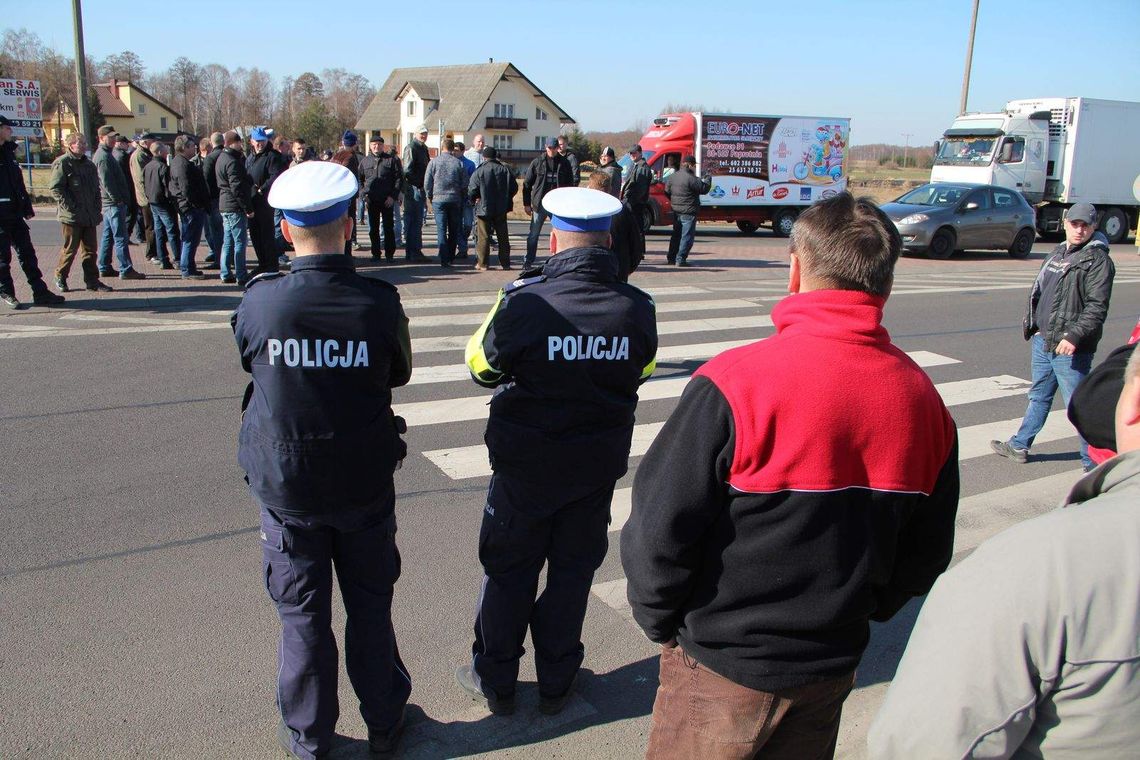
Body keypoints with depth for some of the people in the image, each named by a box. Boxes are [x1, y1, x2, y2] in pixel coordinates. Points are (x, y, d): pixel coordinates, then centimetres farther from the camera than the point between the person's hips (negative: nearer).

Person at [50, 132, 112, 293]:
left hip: (90, 215, 7)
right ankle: (60, 278, 18)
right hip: (72, 216, -7)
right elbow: (56, 189, -15)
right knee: (70, 249, 1)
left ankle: (92, 280, 14)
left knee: (90, 249, 8)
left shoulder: (88, 164, 15)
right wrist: (70, 208, -18)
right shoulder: (62, 163, -9)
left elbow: (96, 188, 21)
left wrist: (97, 207, 11)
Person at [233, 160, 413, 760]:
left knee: (302, 614, 17)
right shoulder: (379, 302, -18)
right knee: (370, 607, 19)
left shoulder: (259, 301, -17)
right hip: (365, 485, 0)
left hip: (286, 486, 0)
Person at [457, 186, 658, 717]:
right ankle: (556, 683, 32)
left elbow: (481, 367, -4)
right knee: (573, 571, 18)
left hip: (525, 464, -2)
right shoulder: (637, 309, -12)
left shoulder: (523, 303, -21)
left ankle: (495, 682, 31)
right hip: (598, 466, 2)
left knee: (509, 571, 15)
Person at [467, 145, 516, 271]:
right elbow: (514, 187, 6)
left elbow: (472, 190, -9)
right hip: (501, 209, 3)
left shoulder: (479, 171, -9)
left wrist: (473, 200, 11)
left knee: (484, 237, 3)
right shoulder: (505, 169, 1)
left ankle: (482, 264, 4)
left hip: (484, 209, -3)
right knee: (503, 236, 10)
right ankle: (505, 263, 13)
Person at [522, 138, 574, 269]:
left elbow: (570, 184, 9)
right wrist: (526, 203, -2)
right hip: (539, 204, -1)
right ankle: (528, 261, 13)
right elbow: (527, 183, 3)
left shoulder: (564, 164, 3)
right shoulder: (537, 162, 0)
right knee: (533, 234, 4)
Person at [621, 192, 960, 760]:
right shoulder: (922, 399, -6)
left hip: (723, 666, -4)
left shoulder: (735, 382, -24)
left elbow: (660, 530, -20)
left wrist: (659, 620, -3)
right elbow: (926, 554, 4)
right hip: (832, 667, 5)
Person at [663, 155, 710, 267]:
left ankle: (671, 257, 22)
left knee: (676, 234, 18)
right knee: (687, 236, -2)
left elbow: (667, 192, 13)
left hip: (676, 211, 8)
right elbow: (704, 189, -13)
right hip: (688, 212, -8)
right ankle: (680, 259, -5)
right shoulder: (691, 178, -17)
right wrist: (708, 180, 6)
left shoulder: (672, 176, 6)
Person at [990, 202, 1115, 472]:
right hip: (1042, 340, 8)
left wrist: (1074, 336, -26)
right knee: (1039, 396, 21)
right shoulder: (1058, 253, 15)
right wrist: (1033, 325, 19)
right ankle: (1019, 446, 33)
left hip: (1070, 348, -8)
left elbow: (1097, 308, -17)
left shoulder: (1098, 260, -10)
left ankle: (1095, 462, 7)